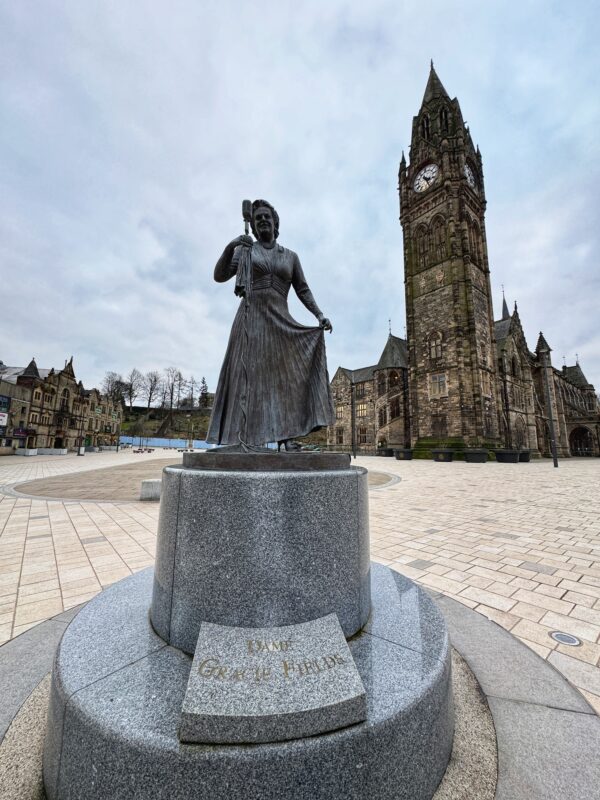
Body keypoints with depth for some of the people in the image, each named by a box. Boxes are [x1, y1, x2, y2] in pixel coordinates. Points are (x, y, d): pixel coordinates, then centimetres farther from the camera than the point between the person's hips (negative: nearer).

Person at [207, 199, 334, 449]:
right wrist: (230, 247, -11)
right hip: (251, 318, -2)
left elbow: (303, 290, 14)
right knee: (249, 373, -11)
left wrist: (320, 314, 0)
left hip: (280, 320, 3)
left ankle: (285, 434, -4)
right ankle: (245, 436, -12)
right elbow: (219, 276, 4)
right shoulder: (245, 251, 13)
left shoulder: (290, 256, 18)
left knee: (285, 375, -6)